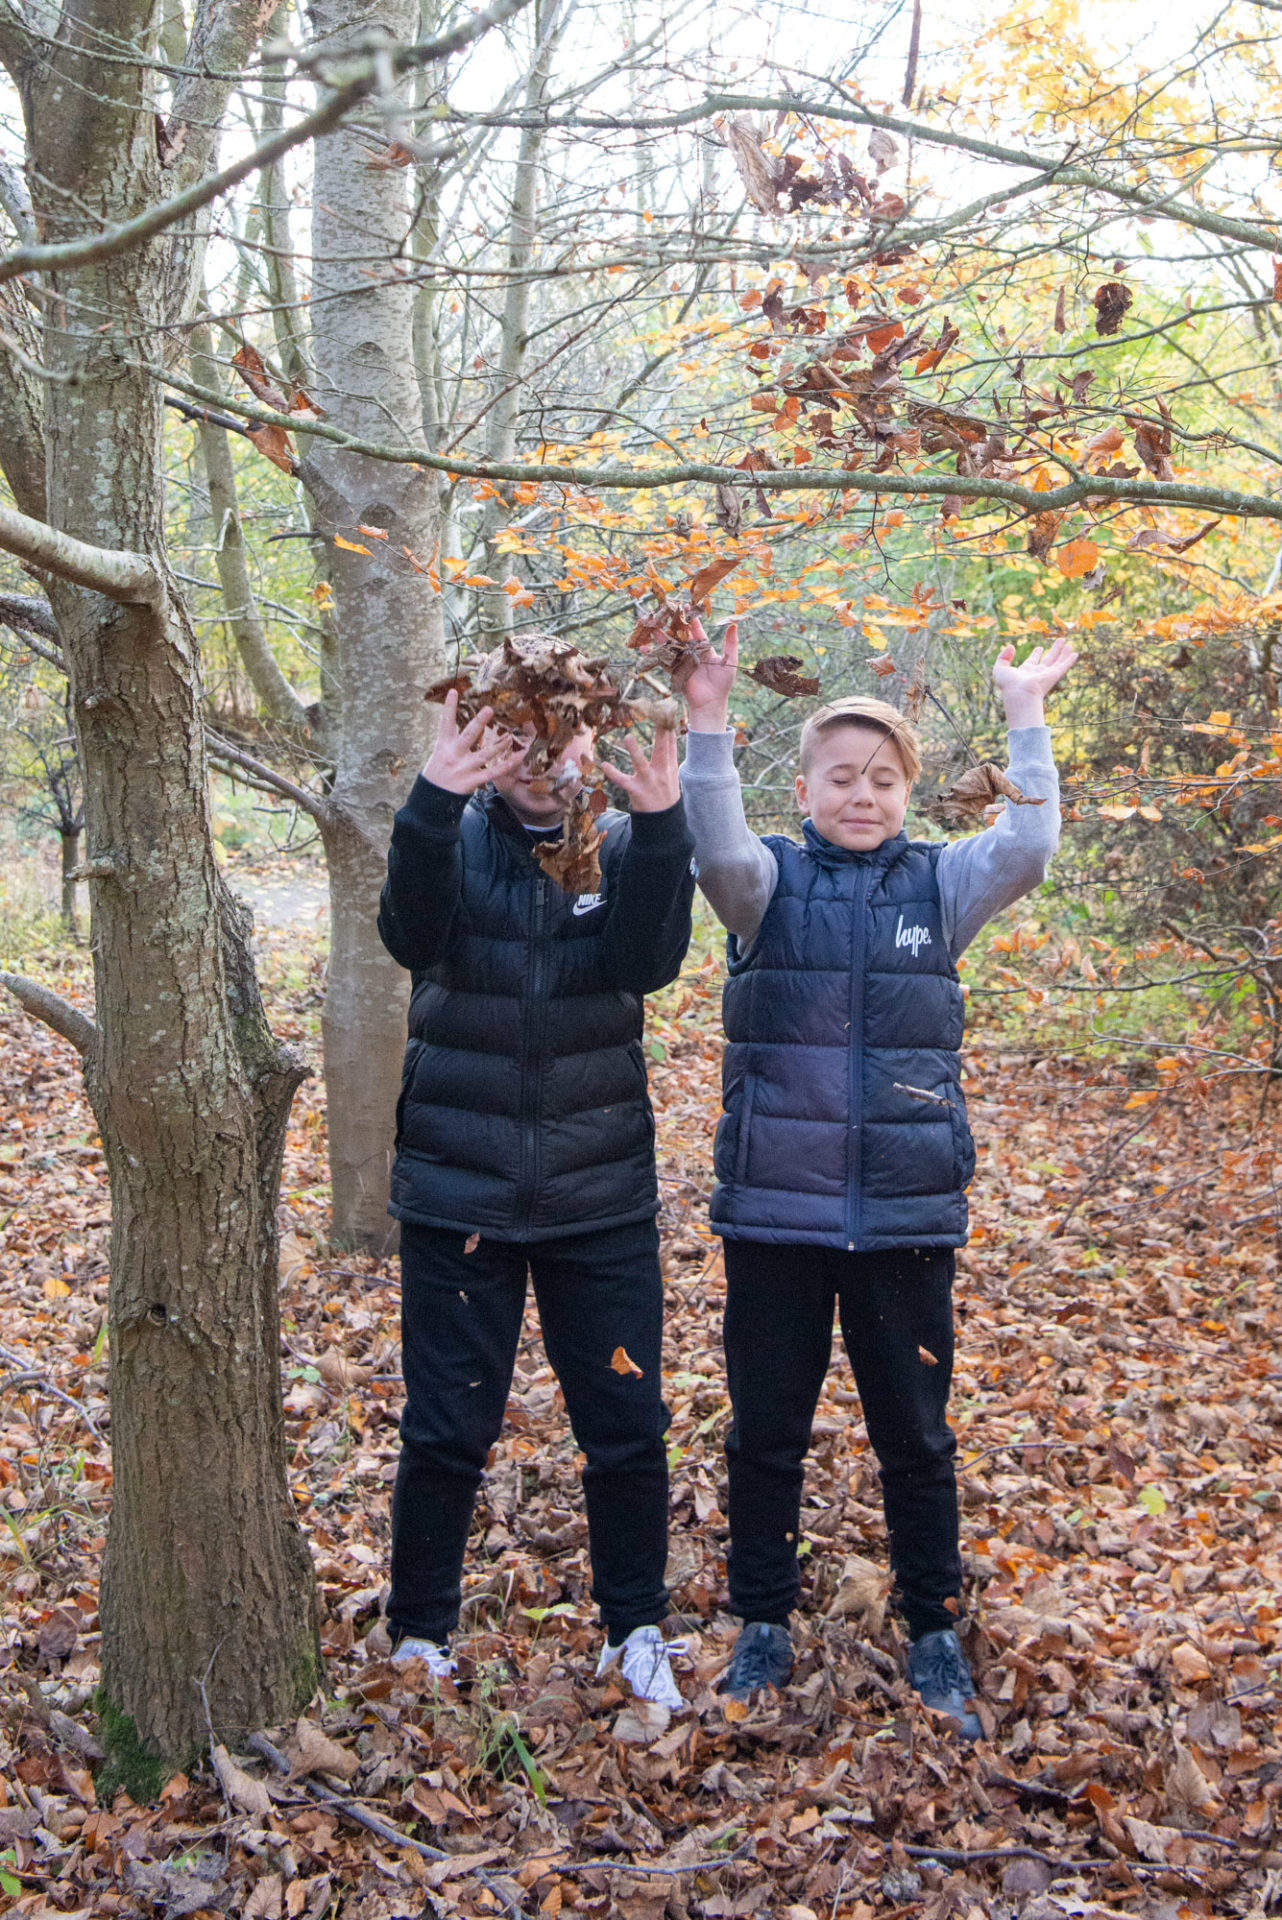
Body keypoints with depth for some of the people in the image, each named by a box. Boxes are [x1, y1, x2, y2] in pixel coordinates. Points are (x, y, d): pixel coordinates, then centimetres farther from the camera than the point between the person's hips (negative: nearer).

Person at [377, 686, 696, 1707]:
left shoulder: (623, 847, 1)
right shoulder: (454, 842, -1)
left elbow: (651, 959, -17)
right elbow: (413, 935, -22)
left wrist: (662, 823, -33)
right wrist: (435, 799, -39)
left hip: (602, 1200, 1)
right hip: (458, 1194, -1)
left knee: (629, 1429, 9)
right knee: (447, 1432, 7)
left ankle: (637, 1631, 29)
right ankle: (419, 1637, 26)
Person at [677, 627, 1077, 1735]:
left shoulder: (939, 883, 4)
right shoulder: (771, 883, 0)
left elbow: (1025, 854, -15)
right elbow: (719, 853, -22)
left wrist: (1026, 719, -19)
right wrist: (710, 727, -33)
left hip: (908, 1215, 0)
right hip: (775, 1211, 0)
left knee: (916, 1437, 12)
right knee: (766, 1433, 12)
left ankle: (934, 1632, 29)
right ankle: (765, 1623, 30)